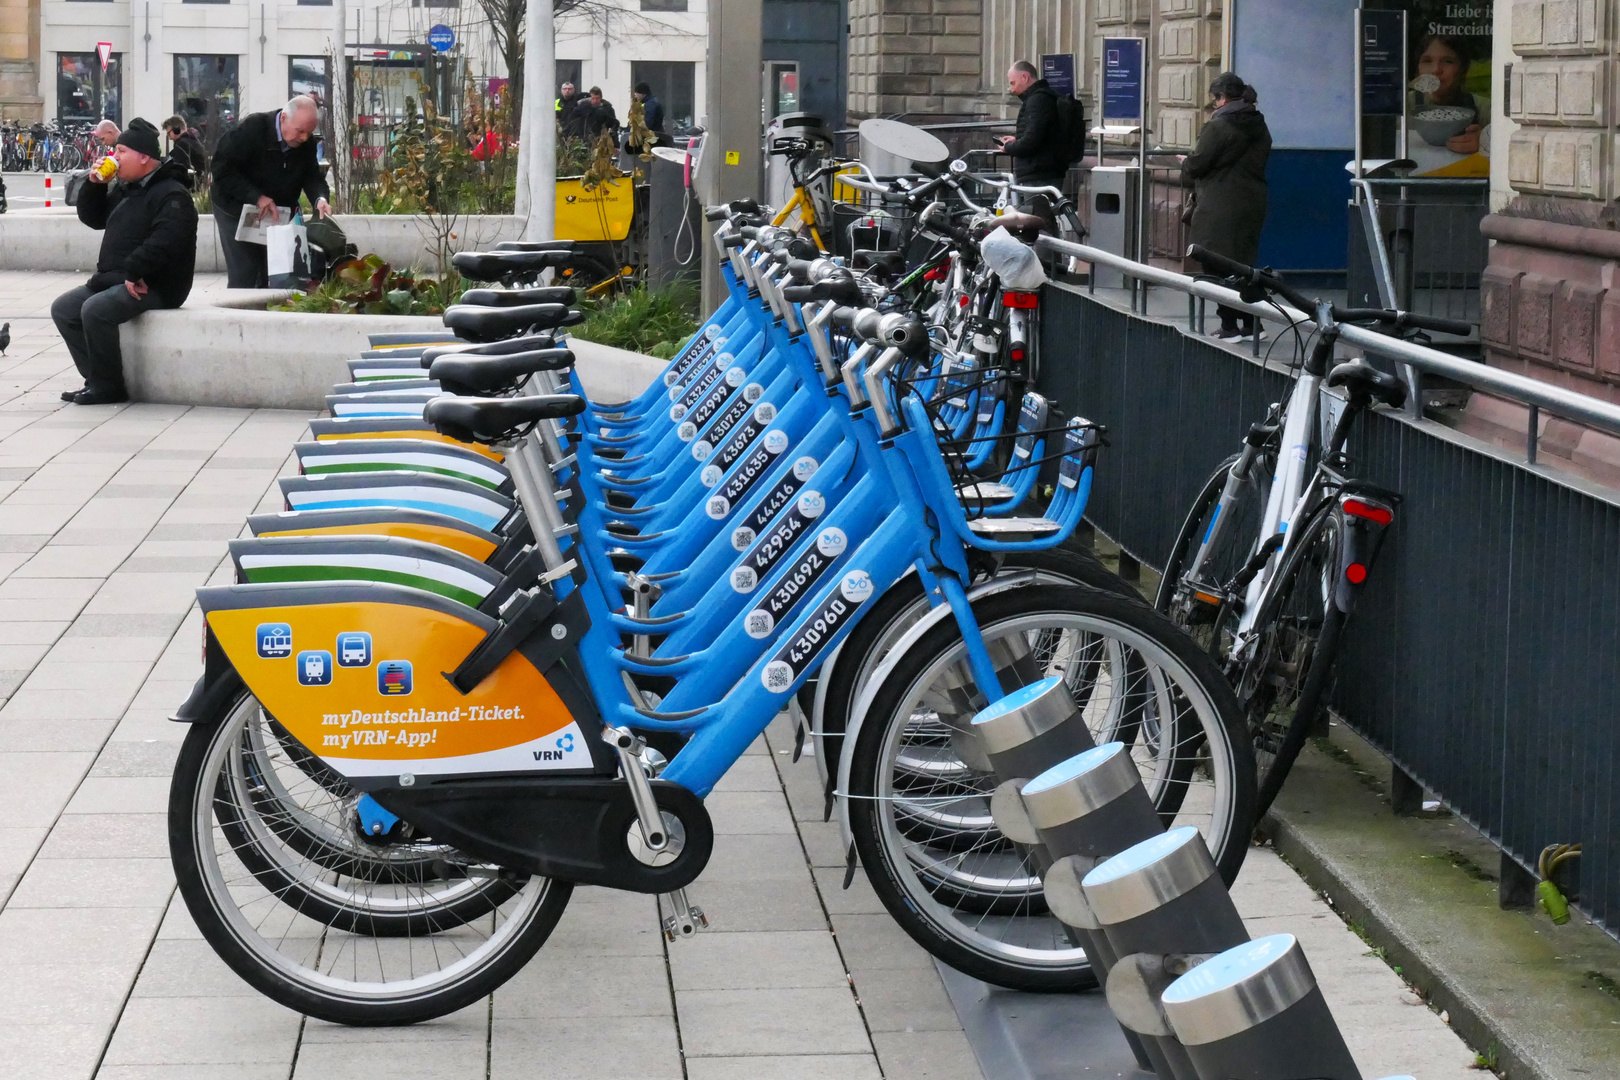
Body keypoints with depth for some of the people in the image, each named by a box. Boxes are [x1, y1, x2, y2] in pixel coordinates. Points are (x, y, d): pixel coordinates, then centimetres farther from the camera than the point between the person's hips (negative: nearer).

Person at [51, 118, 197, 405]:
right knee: (63, 308, 2)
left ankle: (108, 387, -18)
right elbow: (93, 218, 26)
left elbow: (164, 241, -28)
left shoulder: (172, 195, -14)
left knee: (95, 310, -30)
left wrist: (134, 272, -31)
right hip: (114, 279, 10)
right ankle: (96, 380, -2)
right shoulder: (125, 190, 18)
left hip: (153, 286, -10)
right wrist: (94, 185, 9)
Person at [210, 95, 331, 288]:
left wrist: (319, 199, -26)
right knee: (243, 279, -9)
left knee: (272, 279, 6)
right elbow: (222, 169, -26)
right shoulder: (252, 128, -23)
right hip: (237, 213, -5)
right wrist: (256, 197, -34)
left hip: (278, 214, 5)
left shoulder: (306, 143, -5)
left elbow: (312, 176, -2)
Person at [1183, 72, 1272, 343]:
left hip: (1221, 206, -8)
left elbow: (1197, 165, -14)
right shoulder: (1259, 127, 11)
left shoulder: (1218, 126, -14)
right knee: (1244, 262, 15)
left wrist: (1185, 164, 10)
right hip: (1252, 203, 8)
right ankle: (1249, 324, 15)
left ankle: (1229, 326, -2)